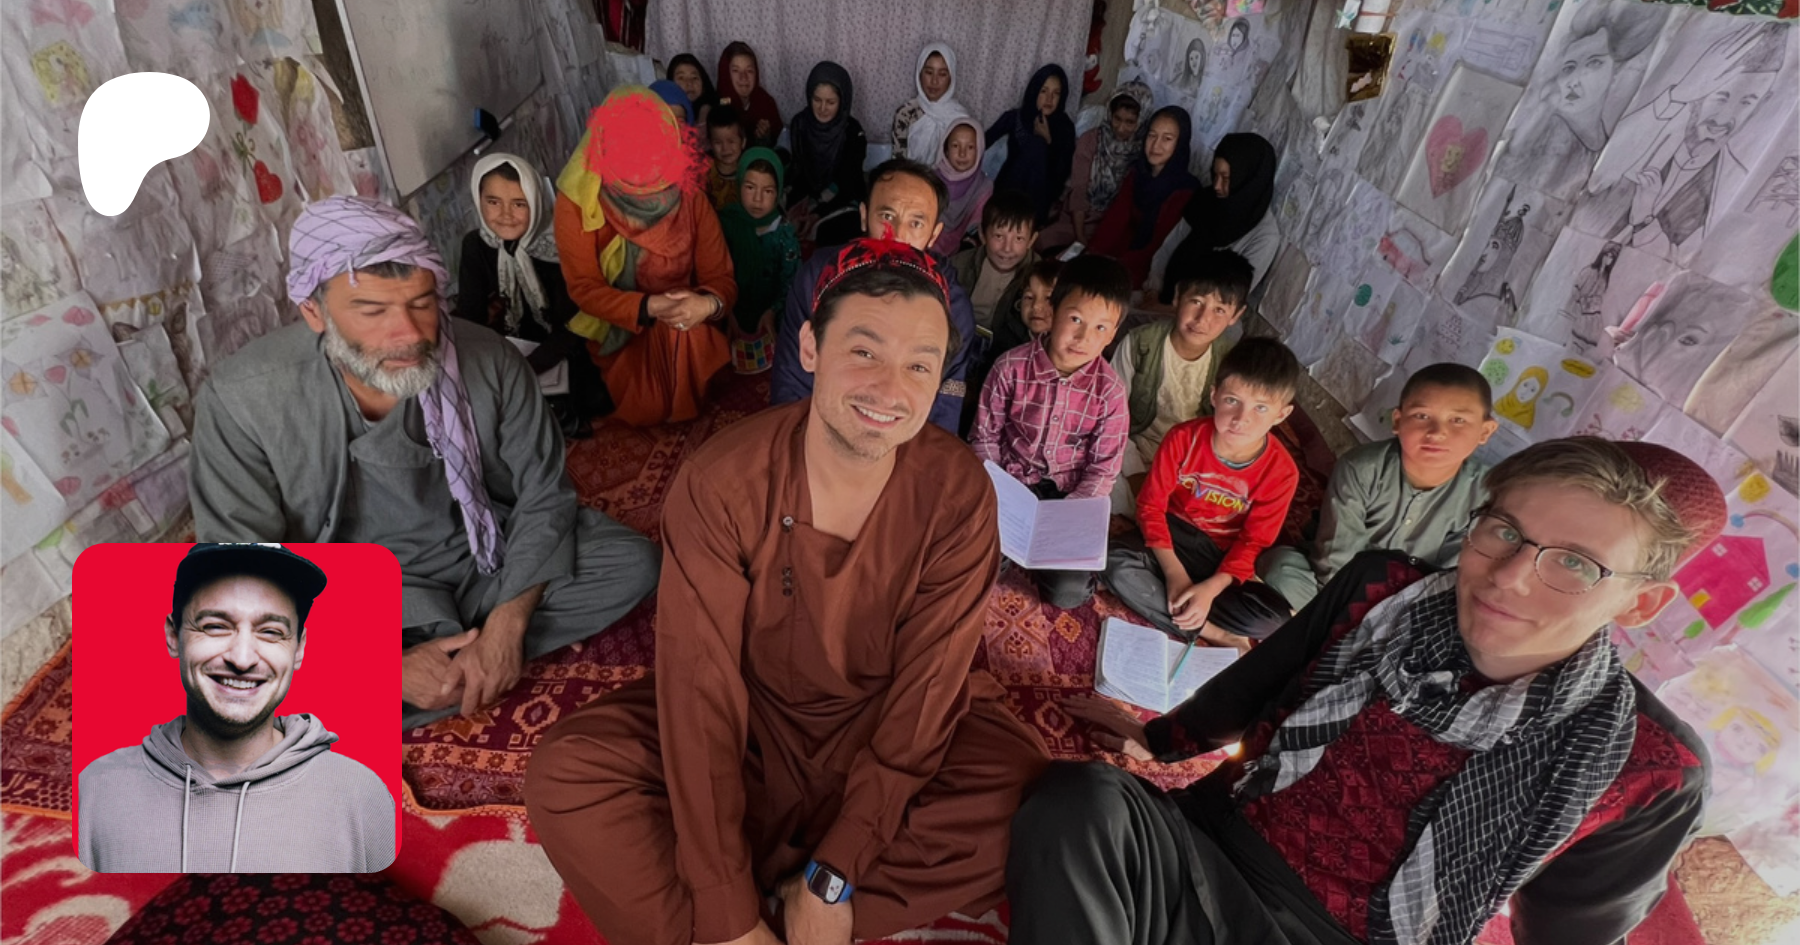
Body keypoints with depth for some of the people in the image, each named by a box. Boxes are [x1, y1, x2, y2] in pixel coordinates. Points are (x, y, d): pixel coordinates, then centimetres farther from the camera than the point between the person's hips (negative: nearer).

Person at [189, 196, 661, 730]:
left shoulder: (488, 361, -18)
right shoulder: (240, 400, -20)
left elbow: (543, 496, -11)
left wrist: (507, 623, -24)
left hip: (490, 565, 2)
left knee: (632, 564, -17)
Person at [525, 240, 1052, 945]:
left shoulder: (959, 495, -20)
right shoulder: (719, 483, -22)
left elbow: (925, 690, -17)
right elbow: (701, 684, -23)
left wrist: (832, 880, -20)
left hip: (888, 726, 1)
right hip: (752, 719, 0)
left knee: (1027, 800, -24)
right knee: (562, 775, -20)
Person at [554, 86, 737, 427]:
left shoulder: (689, 195, -8)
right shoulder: (577, 201, -13)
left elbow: (720, 276, -10)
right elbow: (584, 288, -14)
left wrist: (708, 303, -36)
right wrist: (648, 307, -33)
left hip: (687, 333, 2)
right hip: (615, 332, -2)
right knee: (647, 411, -22)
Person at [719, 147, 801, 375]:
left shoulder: (784, 233, -8)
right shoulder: (726, 222, -9)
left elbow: (789, 280, -7)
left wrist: (773, 310, -21)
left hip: (768, 321, 0)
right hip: (730, 317, 0)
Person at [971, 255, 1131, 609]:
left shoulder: (1110, 390, -11)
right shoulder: (1011, 367, -13)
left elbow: (1103, 471, -7)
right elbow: (984, 437, -3)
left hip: (1067, 498, 0)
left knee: (1069, 591, -15)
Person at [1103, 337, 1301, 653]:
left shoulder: (1280, 472, -17)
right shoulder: (1184, 438, -19)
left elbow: (1252, 541, -9)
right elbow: (1151, 504, -12)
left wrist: (1211, 588, -23)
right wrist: (1174, 572, -22)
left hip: (1223, 554, 0)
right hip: (1172, 534, 0)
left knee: (1274, 614, -25)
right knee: (1118, 565, -31)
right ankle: (1216, 635, -21)